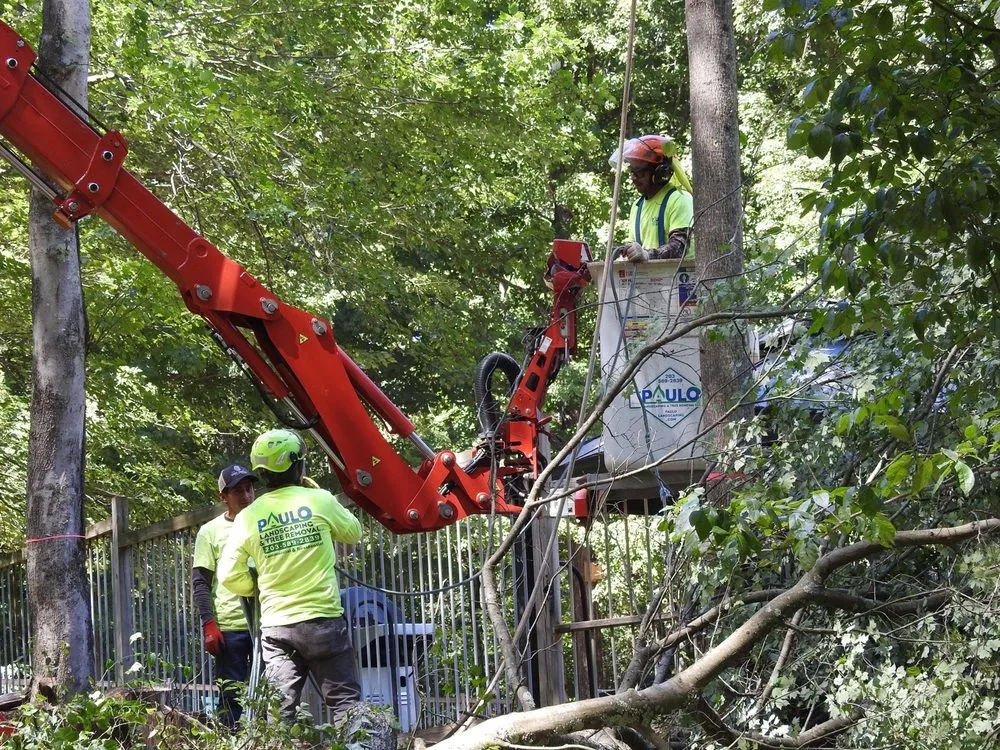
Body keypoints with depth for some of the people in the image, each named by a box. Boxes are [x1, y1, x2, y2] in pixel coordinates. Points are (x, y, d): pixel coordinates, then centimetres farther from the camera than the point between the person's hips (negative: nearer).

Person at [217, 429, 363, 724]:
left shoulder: (248, 518, -1)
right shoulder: (319, 501, -6)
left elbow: (230, 577, 1)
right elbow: (353, 533, 13)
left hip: (276, 626, 2)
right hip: (323, 621, -2)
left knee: (279, 711, 3)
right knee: (346, 703, 4)